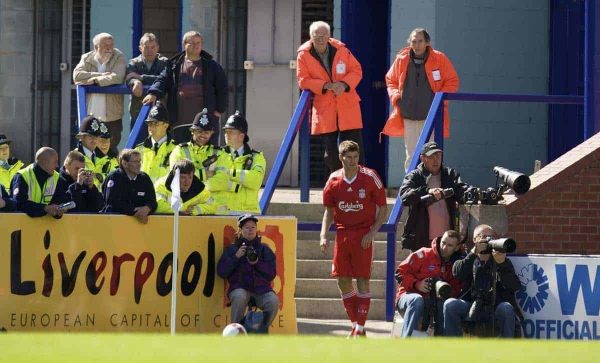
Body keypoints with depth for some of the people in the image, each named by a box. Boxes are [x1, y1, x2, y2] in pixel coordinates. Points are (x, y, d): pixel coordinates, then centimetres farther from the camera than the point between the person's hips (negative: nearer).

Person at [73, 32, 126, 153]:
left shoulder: (118, 58, 1)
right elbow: (77, 75, -10)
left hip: (111, 116, -2)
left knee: (111, 151, 1)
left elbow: (117, 78, -16)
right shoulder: (87, 58, 7)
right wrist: (101, 75, -14)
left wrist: (95, 80, -13)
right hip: (90, 116, 2)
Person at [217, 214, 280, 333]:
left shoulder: (264, 249, 14)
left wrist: (257, 263, -9)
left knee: (274, 301, -29)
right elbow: (221, 272, 4)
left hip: (262, 289, 2)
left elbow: (272, 274, 7)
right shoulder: (232, 249, 12)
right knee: (239, 297, -37)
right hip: (240, 288, -2)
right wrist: (236, 257, -6)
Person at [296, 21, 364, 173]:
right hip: (324, 108, 0)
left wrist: (345, 84, -15)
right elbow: (303, 80, -6)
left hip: (347, 105, 0)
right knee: (330, 151, 2)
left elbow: (357, 70, 4)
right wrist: (325, 85, -19)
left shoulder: (341, 50, -1)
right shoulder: (304, 55, -4)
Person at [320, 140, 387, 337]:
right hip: (342, 233, 4)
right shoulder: (334, 180, 2)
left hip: (363, 235, -4)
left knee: (362, 280, -6)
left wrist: (371, 233, -12)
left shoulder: (370, 177, -7)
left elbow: (383, 208, -2)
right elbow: (329, 211, 12)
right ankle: (355, 324, 16)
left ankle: (360, 328, -2)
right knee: (342, 280, 3)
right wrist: (324, 235, -2)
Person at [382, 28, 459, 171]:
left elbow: (452, 81, 4)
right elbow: (390, 80, 17)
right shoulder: (401, 59, 3)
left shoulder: (440, 59, -3)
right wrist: (396, 97, 1)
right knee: (411, 157, 6)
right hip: (409, 116, 3)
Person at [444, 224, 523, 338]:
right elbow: (457, 273, -8)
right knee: (450, 304, -24)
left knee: (506, 308, -33)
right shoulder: (468, 259, 15)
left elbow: (515, 286, -6)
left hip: (495, 307, -1)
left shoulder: (502, 260, 10)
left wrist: (502, 264, -22)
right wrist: (474, 253, -17)